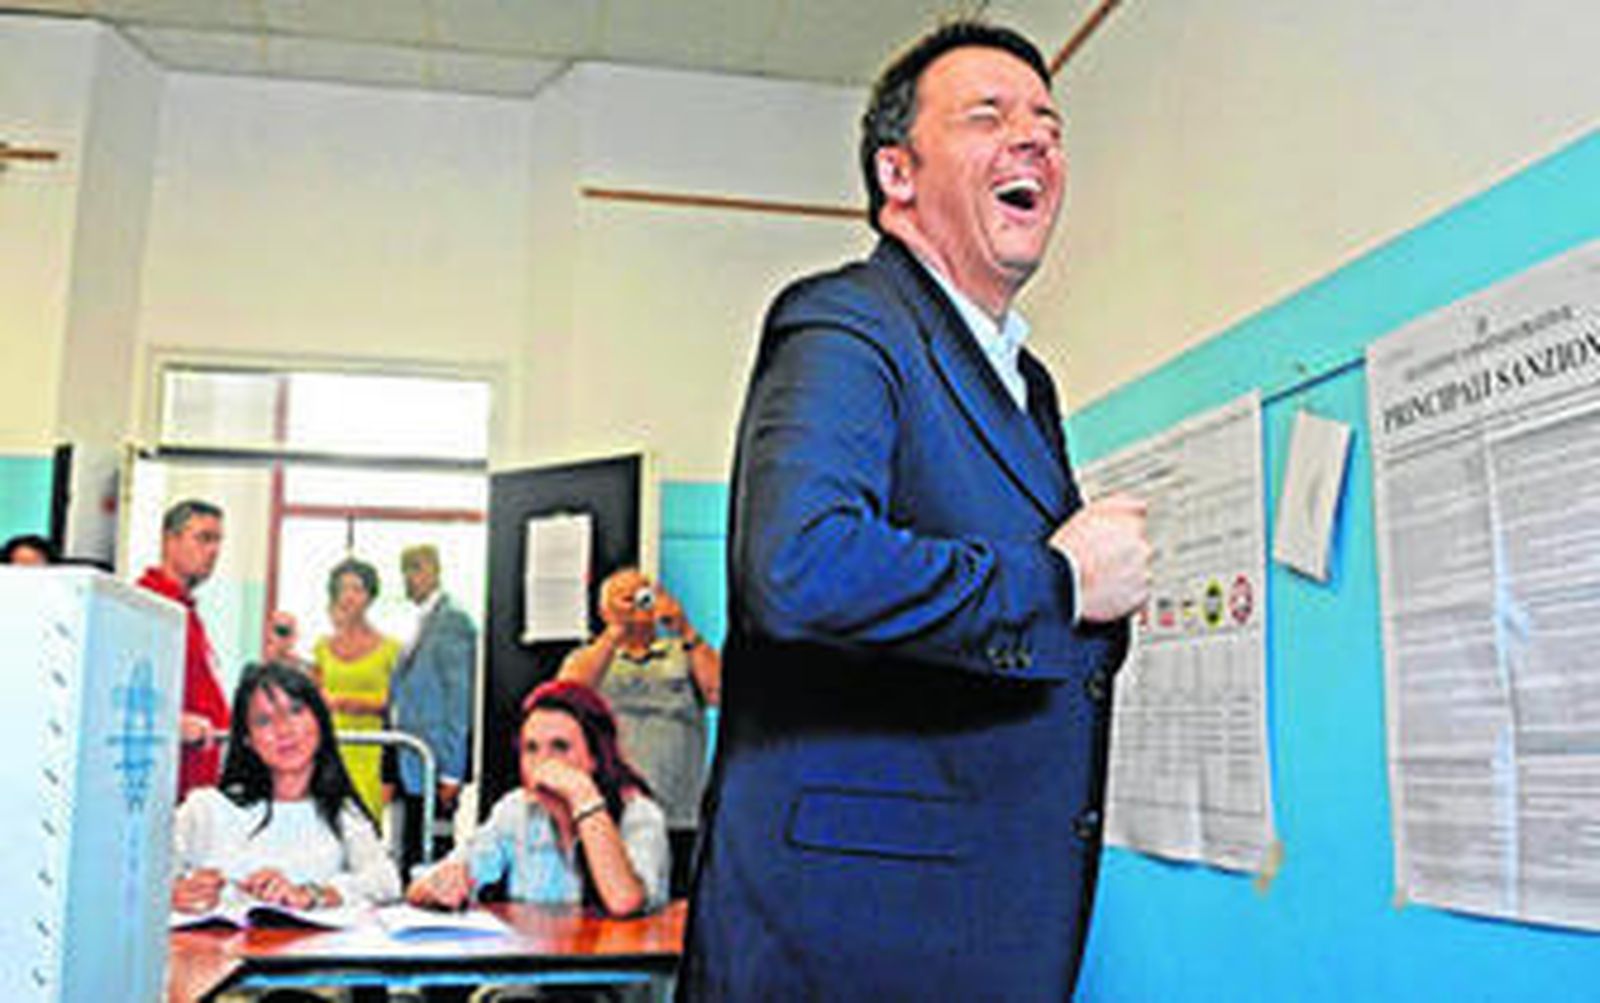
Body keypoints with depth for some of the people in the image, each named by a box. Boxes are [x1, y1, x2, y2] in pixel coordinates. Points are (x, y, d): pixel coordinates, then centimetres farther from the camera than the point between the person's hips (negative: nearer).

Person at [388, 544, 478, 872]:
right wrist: (391, 776, 14)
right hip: (411, 769, 8)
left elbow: (460, 698, -13)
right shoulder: (419, 624, 17)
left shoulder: (453, 620, -8)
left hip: (436, 770, -8)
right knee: (412, 858, 10)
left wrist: (450, 773, -16)